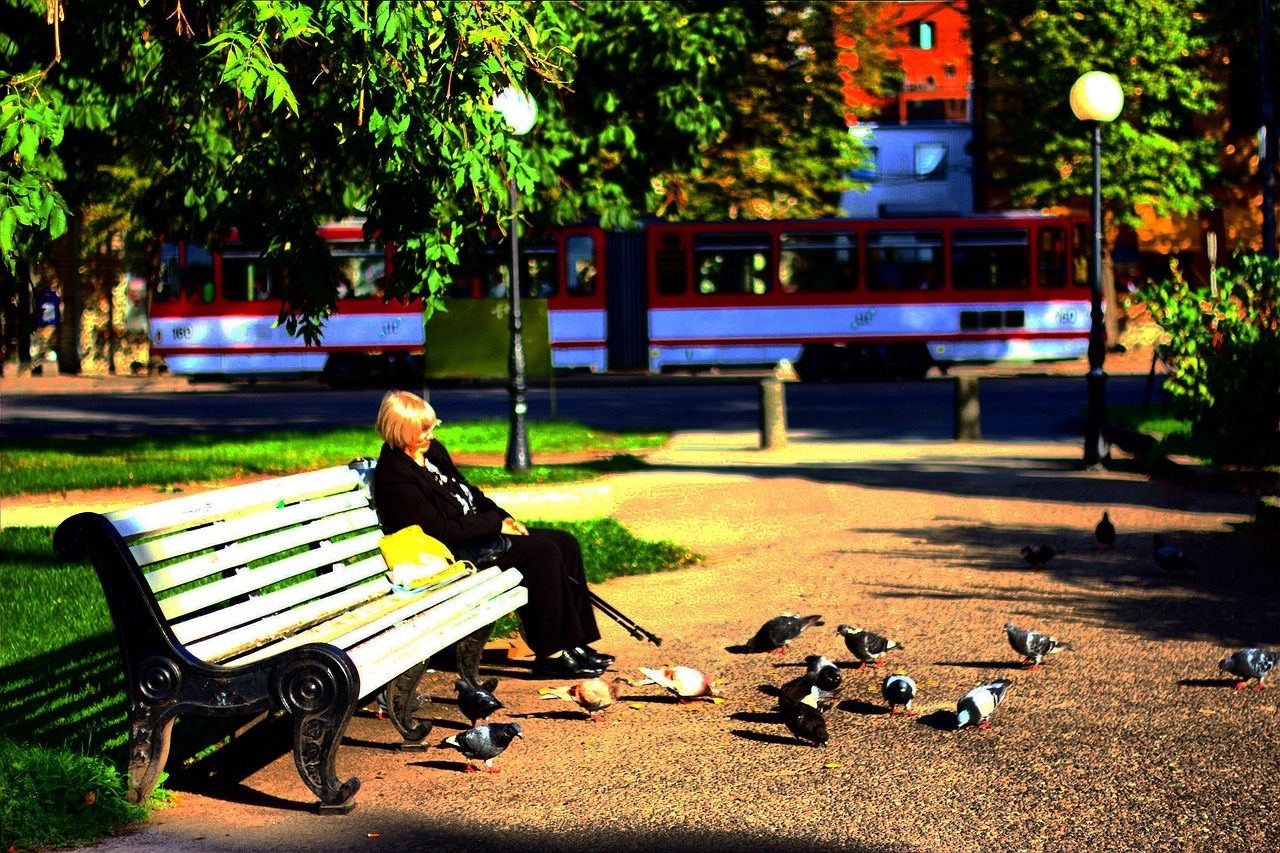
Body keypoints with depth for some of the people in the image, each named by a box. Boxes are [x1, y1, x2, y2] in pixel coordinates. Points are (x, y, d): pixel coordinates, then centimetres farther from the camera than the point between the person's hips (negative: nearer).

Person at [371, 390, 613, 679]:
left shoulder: (433, 450, 10)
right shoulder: (393, 477, -19)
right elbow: (442, 529, -22)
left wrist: (504, 517, 4)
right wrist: (495, 523, -14)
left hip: (478, 529, 10)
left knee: (566, 544, -3)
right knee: (543, 551, -24)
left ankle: (575, 644, 0)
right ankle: (550, 654, -18)